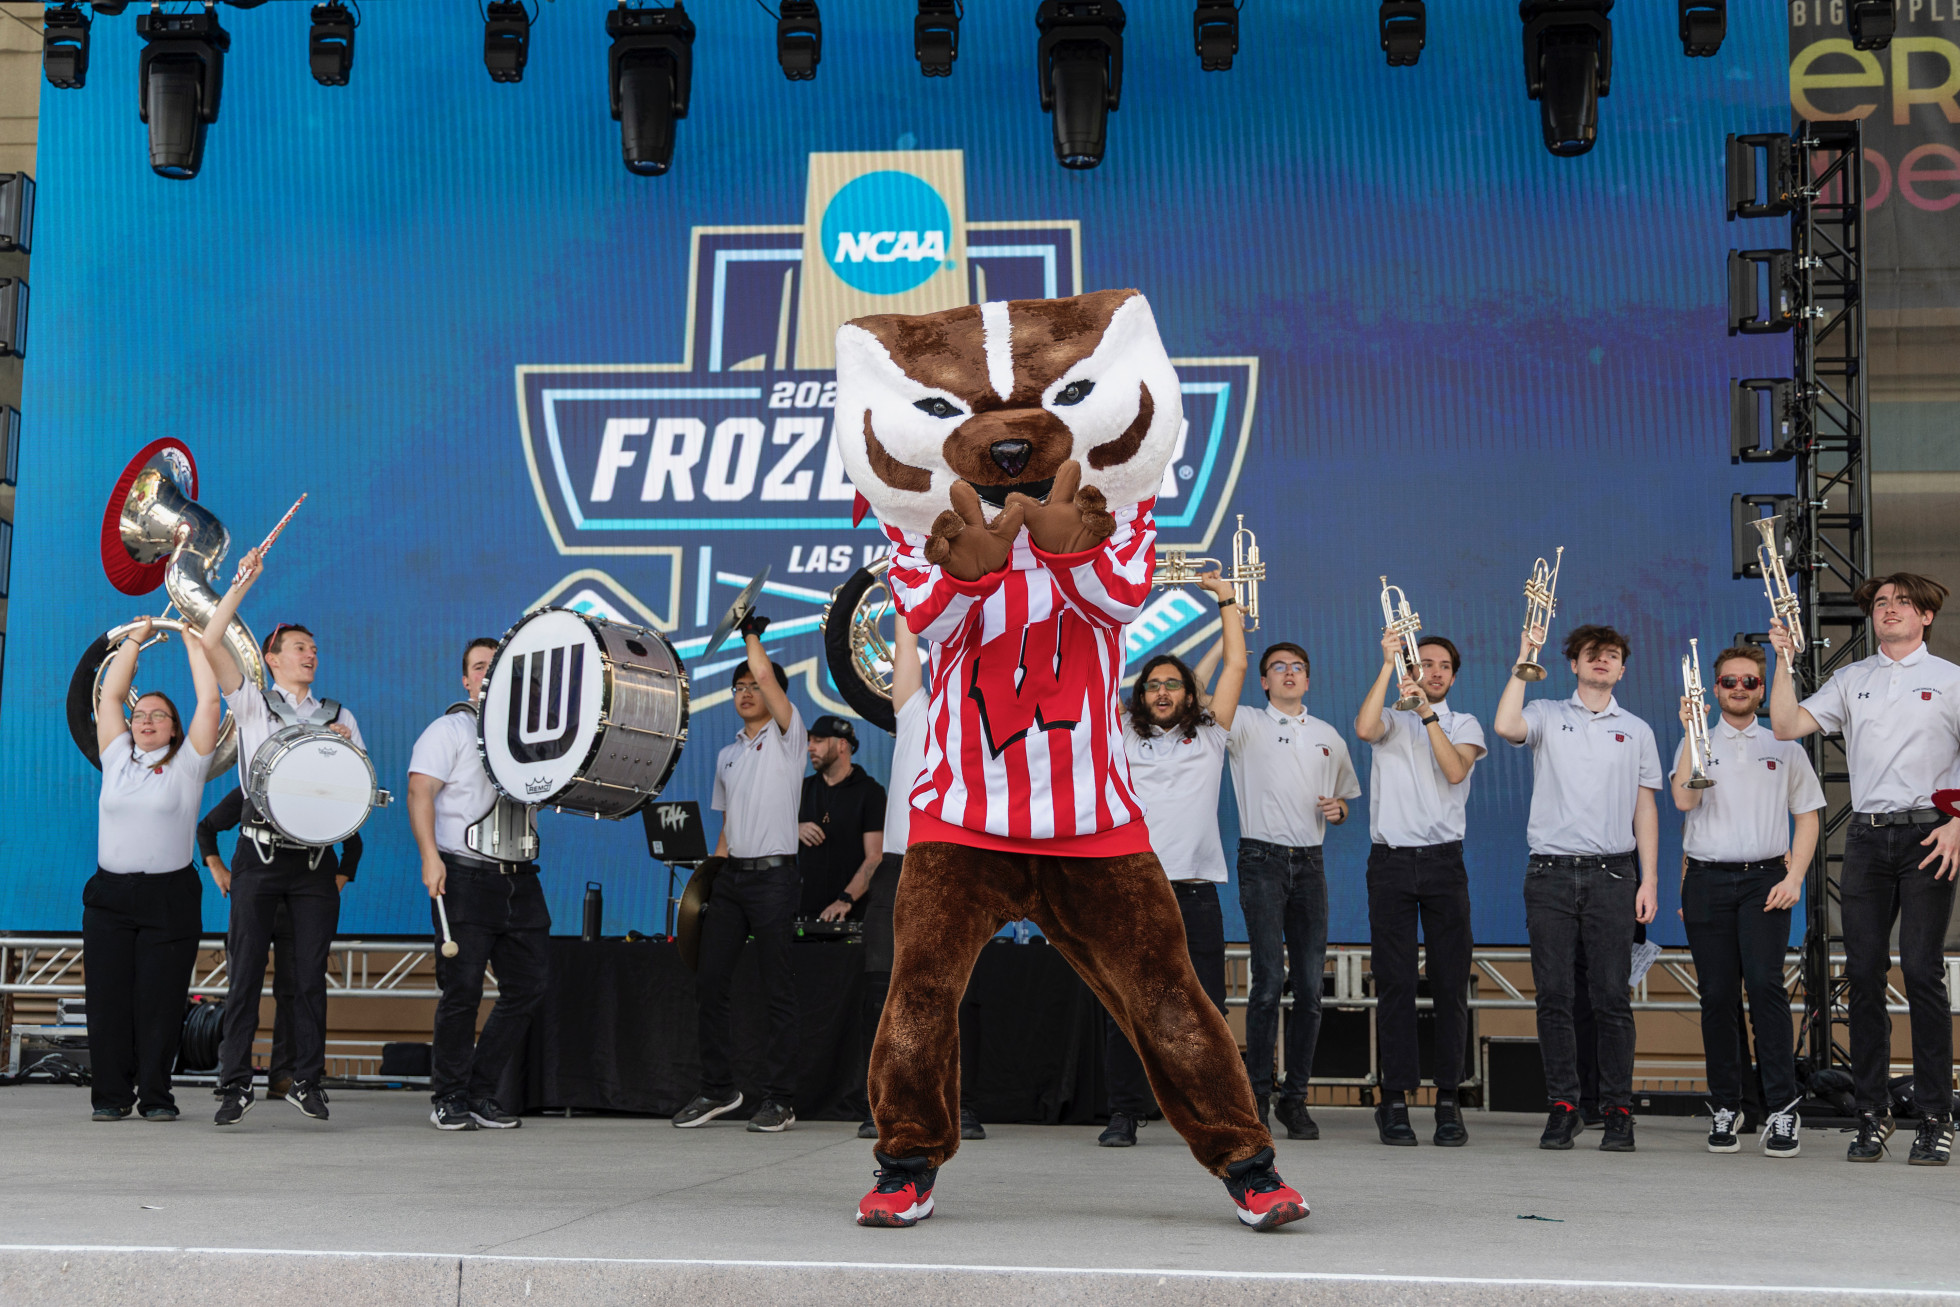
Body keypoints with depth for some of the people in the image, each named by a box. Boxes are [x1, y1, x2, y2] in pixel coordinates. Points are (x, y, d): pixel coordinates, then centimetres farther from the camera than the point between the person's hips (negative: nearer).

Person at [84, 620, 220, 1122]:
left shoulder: (186, 765, 6)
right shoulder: (116, 759, 13)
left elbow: (209, 702, 0)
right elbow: (109, 695, 14)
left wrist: (193, 642, 7)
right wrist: (135, 638, 16)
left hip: (169, 899, -2)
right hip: (110, 895, 3)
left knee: (160, 1000, -3)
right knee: (108, 998, 0)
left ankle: (155, 1095, 5)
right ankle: (111, 1094, 7)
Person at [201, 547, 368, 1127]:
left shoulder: (338, 716, 17)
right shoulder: (251, 703, 8)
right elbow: (210, 644, -5)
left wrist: (346, 749, -6)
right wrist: (241, 585, -8)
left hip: (316, 860, 2)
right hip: (261, 855, -2)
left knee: (310, 976, 2)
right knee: (246, 974, -2)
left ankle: (308, 1081, 9)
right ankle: (235, 1085, 2)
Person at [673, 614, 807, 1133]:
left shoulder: (786, 736, -1)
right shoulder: (727, 755, 20)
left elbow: (766, 674, -15)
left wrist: (752, 631, 0)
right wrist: (711, 871, 15)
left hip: (773, 876, -7)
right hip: (731, 875, 7)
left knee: (778, 991, -3)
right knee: (710, 981, 4)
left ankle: (780, 1099, 1)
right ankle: (717, 1089, 13)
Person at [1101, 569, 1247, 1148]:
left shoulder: (1209, 737, 16)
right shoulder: (1119, 737, 14)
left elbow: (1235, 665, 16)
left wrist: (1227, 599, 19)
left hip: (1194, 893, 0)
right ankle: (1124, 1114, 7)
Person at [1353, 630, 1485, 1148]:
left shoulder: (1464, 724, 13)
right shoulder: (1391, 720, 12)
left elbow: (1455, 769, -8)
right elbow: (1365, 729, -13)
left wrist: (1427, 713, -13)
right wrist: (1388, 664, -11)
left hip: (1443, 861, 1)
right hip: (1391, 861, -1)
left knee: (1451, 983, -2)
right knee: (1394, 983, -3)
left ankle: (1448, 1100, 3)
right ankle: (1395, 1100, 0)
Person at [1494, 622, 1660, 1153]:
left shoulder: (1636, 730, 15)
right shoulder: (1547, 716, 10)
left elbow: (1644, 808, 13)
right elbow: (1506, 728, -13)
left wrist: (1649, 879, 5)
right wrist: (1523, 661, -6)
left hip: (1611, 873, 1)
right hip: (1551, 871, -1)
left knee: (1611, 996, -2)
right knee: (1554, 995, 0)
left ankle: (1618, 1109, 4)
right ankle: (1563, 1106, 6)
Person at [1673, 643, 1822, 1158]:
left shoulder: (1784, 746, 14)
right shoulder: (1697, 745, 12)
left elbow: (1807, 817, 13)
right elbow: (1683, 798, -6)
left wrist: (1793, 877, -1)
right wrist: (1691, 732, -10)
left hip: (1765, 879, -1)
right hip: (1707, 879, 1)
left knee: (1764, 983, -16)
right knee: (1717, 994, 0)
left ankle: (1782, 1108, -14)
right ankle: (1724, 1107, 8)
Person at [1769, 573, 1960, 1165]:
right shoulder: (1851, 680, 15)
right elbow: (1786, 727, 6)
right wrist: (1785, 661, -2)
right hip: (1866, 835, 3)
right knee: (1864, 973, 0)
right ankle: (1872, 1115, 6)